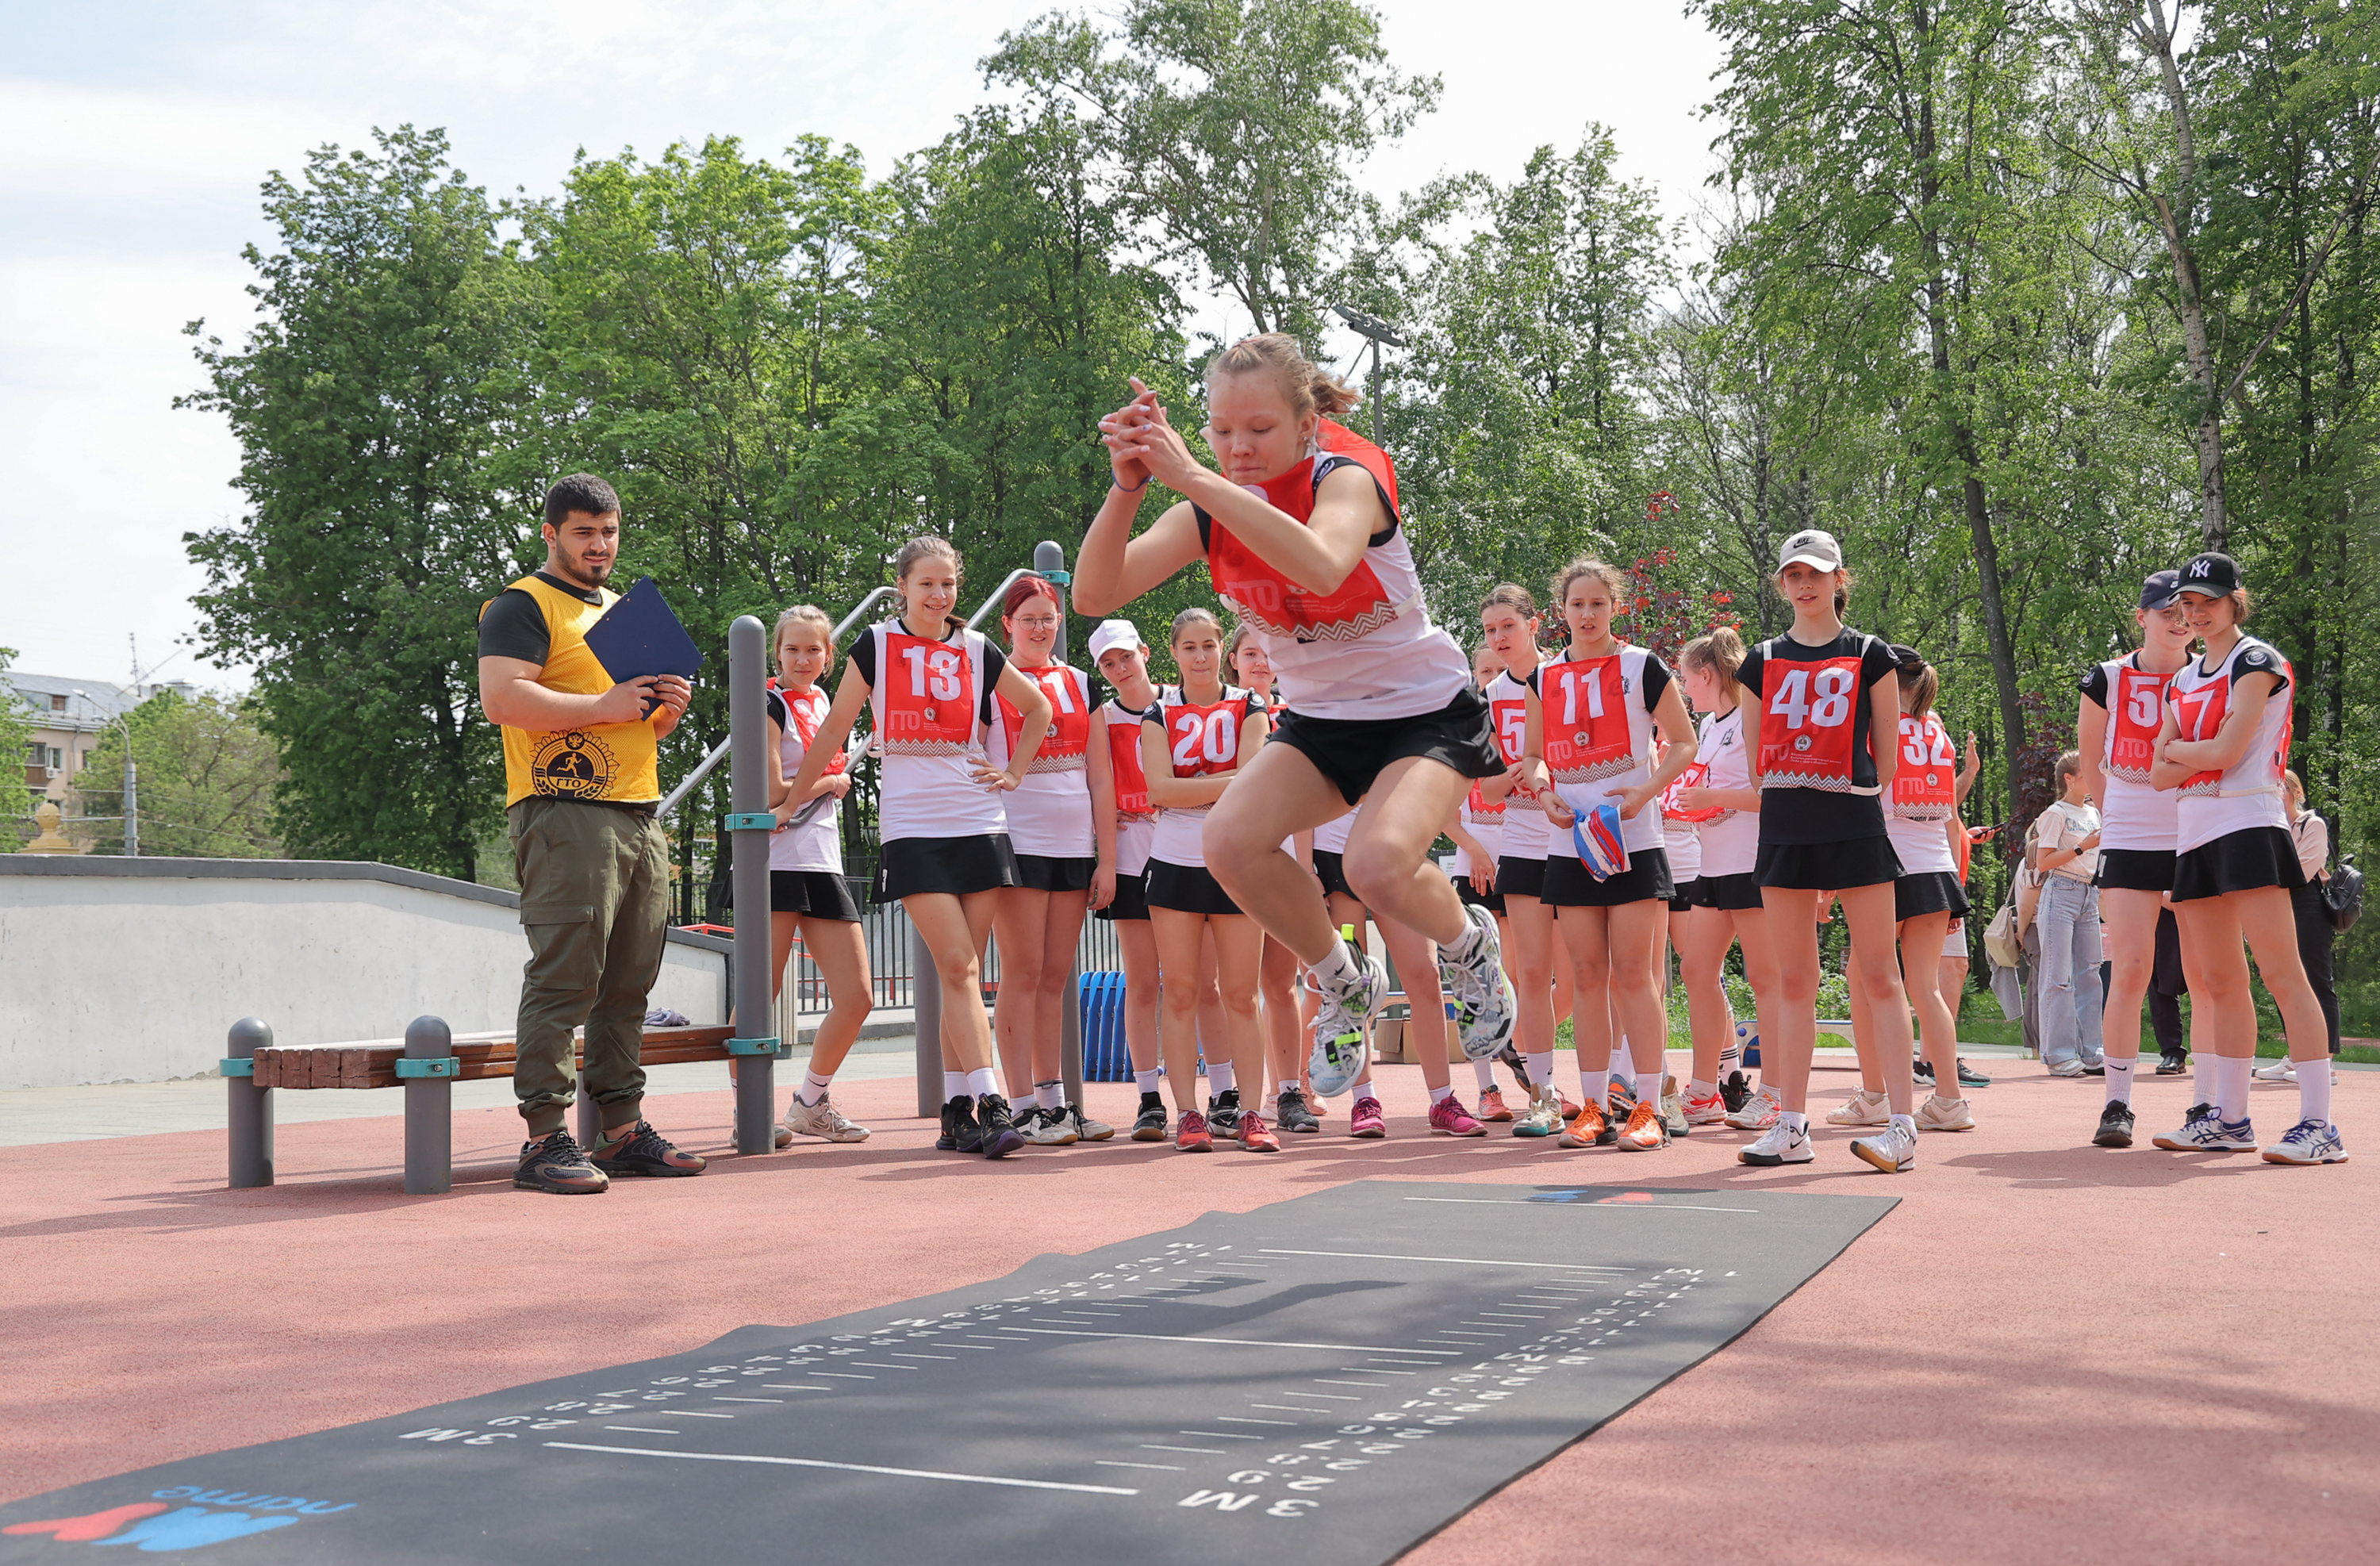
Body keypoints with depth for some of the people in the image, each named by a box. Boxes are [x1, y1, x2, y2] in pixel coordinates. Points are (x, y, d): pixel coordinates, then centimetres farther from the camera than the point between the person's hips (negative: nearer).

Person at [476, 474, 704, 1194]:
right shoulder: (522, 606, -1)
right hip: (565, 814, -8)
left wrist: (668, 709, 9)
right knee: (564, 978, -12)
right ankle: (545, 1140, -11)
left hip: (641, 817, 8)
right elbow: (500, 697, -17)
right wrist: (604, 706, -17)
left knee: (628, 984, 9)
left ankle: (622, 1129, 14)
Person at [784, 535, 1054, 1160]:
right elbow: (835, 727, 10)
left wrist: (1014, 773, 13)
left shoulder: (977, 651, 8)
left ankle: (957, 1111, 9)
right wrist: (791, 799, 12)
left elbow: (1037, 709, 23)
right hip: (911, 830, -2)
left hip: (979, 826, 3)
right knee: (957, 967, -13)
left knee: (963, 971, 3)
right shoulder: (875, 647, 2)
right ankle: (990, 1104, -16)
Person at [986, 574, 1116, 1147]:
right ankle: (1023, 1107, -4)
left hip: (1075, 847, 4)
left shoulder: (1081, 685, 14)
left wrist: (1107, 857, 6)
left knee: (1056, 977, 7)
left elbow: (1101, 778, 12)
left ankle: (1053, 1099, 12)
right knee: (1023, 971, -6)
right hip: (1016, 841, -4)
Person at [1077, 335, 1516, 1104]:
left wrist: (1191, 476, -52)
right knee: (1232, 841, -21)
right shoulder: (1211, 510, -9)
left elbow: (1322, 565, -49)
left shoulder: (1346, 475, -24)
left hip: (1426, 708, -5)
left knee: (1378, 863, -31)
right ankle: (1345, 984, 6)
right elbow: (1095, 594, -19)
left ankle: (1470, 947, 6)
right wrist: (1126, 489, -36)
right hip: (1321, 717, 5)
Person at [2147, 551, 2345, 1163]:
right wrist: (2201, 752, -5)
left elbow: (2226, 752, -13)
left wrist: (2176, 750, 4)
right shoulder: (2182, 681, 20)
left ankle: (2319, 1125, -17)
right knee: (2218, 982, 8)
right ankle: (2230, 1119, 12)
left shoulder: (2256, 661, -2)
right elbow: (2159, 773, 11)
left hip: (2248, 825, -8)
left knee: (2282, 974, -14)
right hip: (2195, 835, 8)